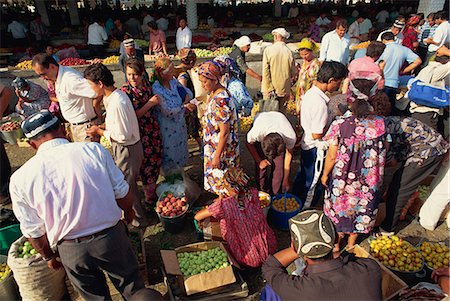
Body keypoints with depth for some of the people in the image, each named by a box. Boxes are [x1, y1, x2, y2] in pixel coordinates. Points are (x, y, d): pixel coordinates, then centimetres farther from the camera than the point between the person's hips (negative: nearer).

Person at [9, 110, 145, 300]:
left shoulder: (20, 179, -10)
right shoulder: (94, 150, -15)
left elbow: (34, 231, -1)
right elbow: (122, 192, -8)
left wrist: (48, 256, 17)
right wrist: (128, 211, 14)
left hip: (71, 250, 2)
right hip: (111, 237, -1)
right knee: (131, 285, 25)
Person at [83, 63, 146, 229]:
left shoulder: (116, 103, -29)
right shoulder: (115, 95, 2)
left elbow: (123, 136, -26)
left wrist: (99, 131, -14)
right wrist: (101, 128, 2)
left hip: (127, 149, -9)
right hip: (124, 148, 9)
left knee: (126, 185, 9)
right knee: (126, 182, 23)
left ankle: (138, 219, 28)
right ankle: (133, 212, 43)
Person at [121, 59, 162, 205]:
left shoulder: (146, 83, 2)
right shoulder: (125, 91, -16)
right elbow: (133, 116, -19)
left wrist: (156, 100, 1)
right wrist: (150, 103, -21)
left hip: (153, 127, 6)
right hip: (140, 131, -6)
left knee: (156, 158, 14)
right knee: (146, 162, 5)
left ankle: (152, 188, 35)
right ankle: (149, 195, 26)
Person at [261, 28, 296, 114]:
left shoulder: (268, 49, -8)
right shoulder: (289, 52, -4)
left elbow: (265, 71, -13)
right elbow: (293, 72, 3)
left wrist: (269, 88, -9)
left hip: (270, 89, -2)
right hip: (284, 89, 2)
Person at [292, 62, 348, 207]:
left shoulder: (309, 92, -1)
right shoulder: (320, 103, -30)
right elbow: (317, 134, -26)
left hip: (305, 142, 9)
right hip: (315, 148, -9)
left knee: (302, 175, 26)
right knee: (313, 183, 11)